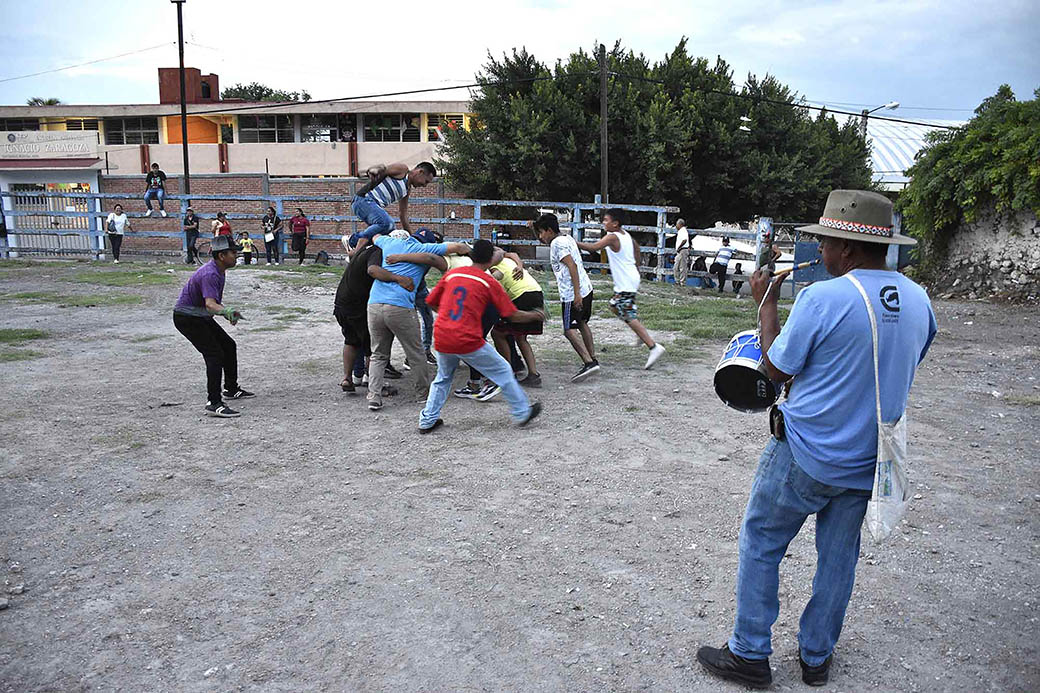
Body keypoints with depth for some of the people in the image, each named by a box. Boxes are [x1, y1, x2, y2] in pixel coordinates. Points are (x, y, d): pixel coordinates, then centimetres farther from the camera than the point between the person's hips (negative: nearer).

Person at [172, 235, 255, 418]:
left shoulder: (219, 271, 4)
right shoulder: (210, 274, -27)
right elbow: (210, 304, -42)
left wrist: (228, 313, 9)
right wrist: (226, 311, -60)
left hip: (201, 317, 10)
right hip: (186, 318, -10)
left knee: (229, 346, 17)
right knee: (215, 354, -19)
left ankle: (230, 390, 33)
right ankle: (214, 403, -20)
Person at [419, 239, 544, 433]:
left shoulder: (452, 274, 10)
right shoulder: (489, 283, 0)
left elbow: (432, 302, 16)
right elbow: (513, 315, 1)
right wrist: (534, 316, 18)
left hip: (441, 340, 4)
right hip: (468, 341, -4)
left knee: (443, 378, 27)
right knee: (503, 372, 14)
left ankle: (428, 420, 24)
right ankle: (522, 413, 22)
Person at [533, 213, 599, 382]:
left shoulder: (557, 243, -12)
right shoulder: (567, 238, 17)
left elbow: (572, 266, -22)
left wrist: (577, 294, -25)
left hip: (572, 293, -10)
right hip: (586, 287, 10)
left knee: (569, 330, -8)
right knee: (582, 323, 23)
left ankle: (589, 362, -16)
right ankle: (592, 359, 30)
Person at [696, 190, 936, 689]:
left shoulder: (822, 299, -21)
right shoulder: (917, 301, 0)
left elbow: (777, 369, -10)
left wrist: (766, 304, 0)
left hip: (807, 456, -6)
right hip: (869, 461, 6)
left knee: (760, 543, 10)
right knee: (838, 556, 18)